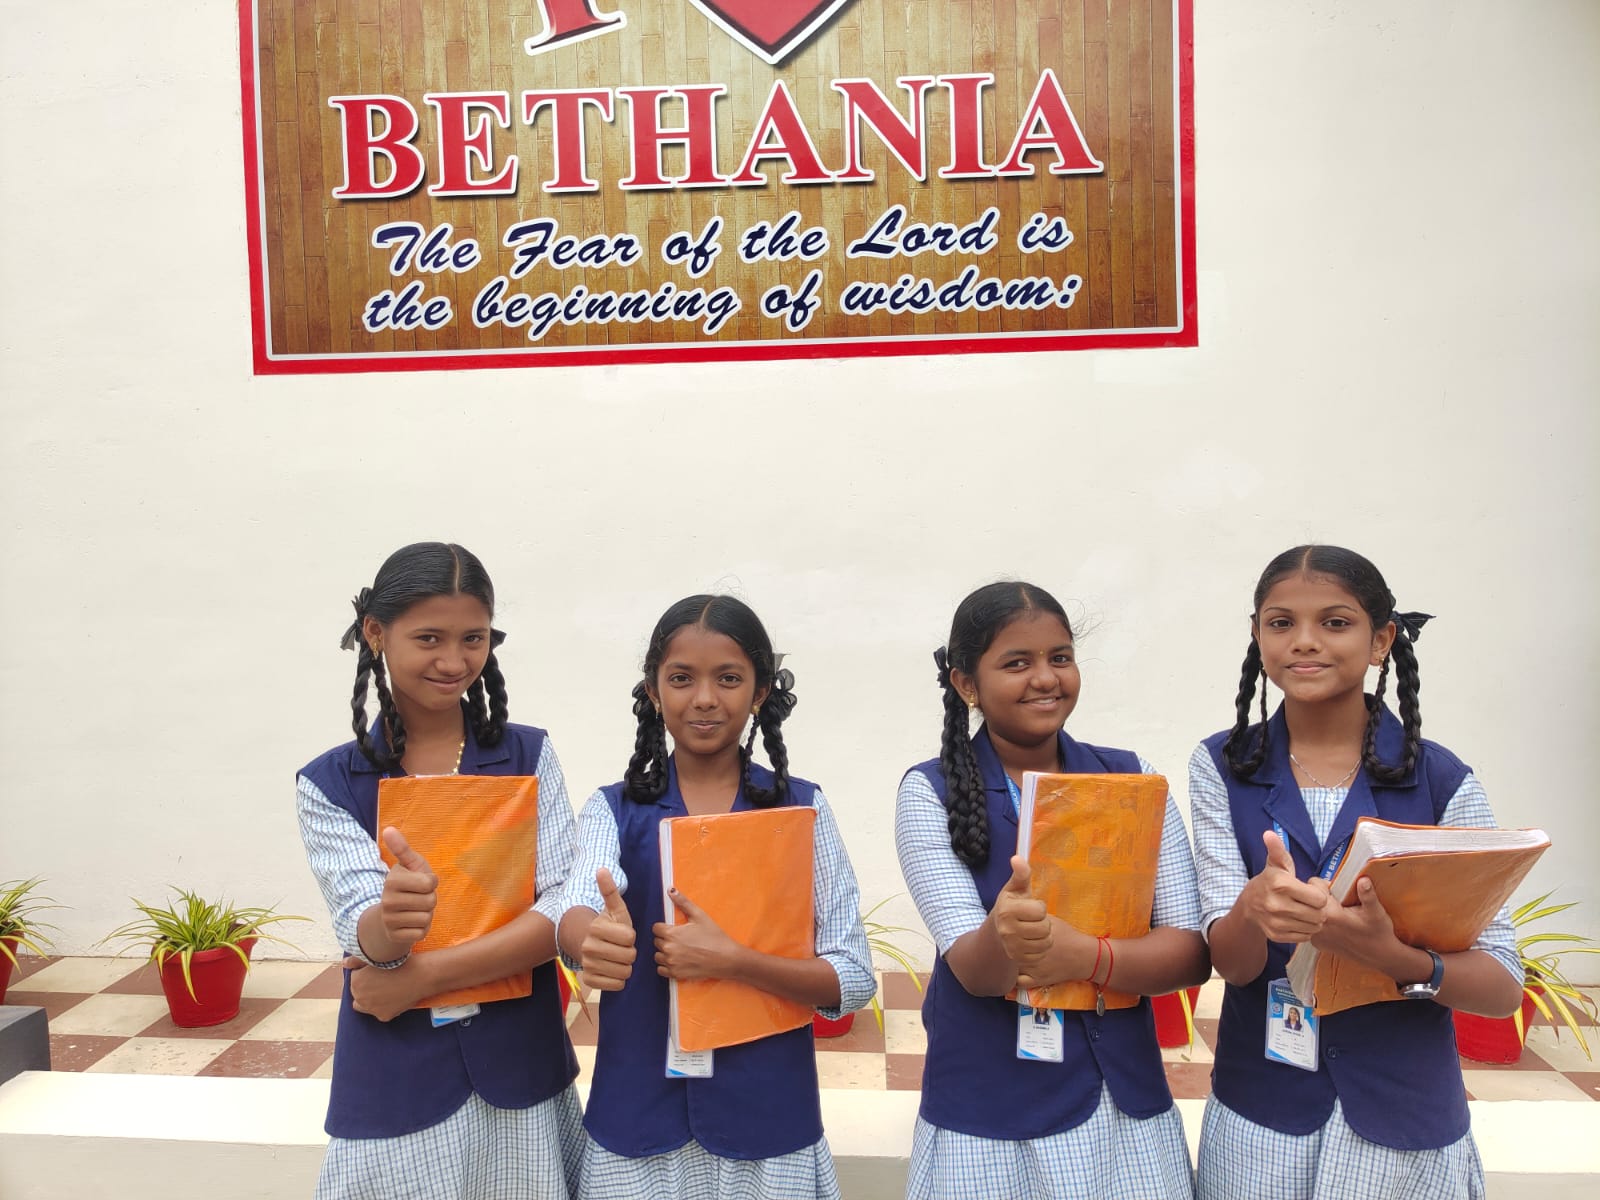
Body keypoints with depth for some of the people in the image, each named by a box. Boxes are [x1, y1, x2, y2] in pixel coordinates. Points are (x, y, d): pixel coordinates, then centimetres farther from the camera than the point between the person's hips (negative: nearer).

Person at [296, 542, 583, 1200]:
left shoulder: (528, 755, -4)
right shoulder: (328, 785, -4)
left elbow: (566, 910, -10)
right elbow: (362, 934, -14)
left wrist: (419, 976, -16)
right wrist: (391, 921, -37)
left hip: (519, 1068, 1)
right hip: (395, 1081, 0)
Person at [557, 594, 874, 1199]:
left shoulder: (803, 806, -4)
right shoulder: (614, 808, -1)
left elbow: (854, 979, -7)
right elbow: (577, 913, -21)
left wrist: (730, 959, -21)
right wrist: (595, 939, -44)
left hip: (768, 1113, 0)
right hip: (639, 1115, 1)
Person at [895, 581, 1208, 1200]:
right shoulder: (931, 792, -7)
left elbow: (1190, 952, -6)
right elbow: (972, 970, -14)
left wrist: (1081, 954, -24)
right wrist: (1003, 935, -36)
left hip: (1126, 1097, 2)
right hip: (985, 1113, -2)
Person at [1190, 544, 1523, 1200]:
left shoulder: (1443, 781, -7)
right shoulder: (1222, 767, -5)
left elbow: (1504, 985, -8)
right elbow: (1229, 961, -9)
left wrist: (1393, 955, -28)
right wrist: (1255, 908, -32)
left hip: (1407, 1121, -1)